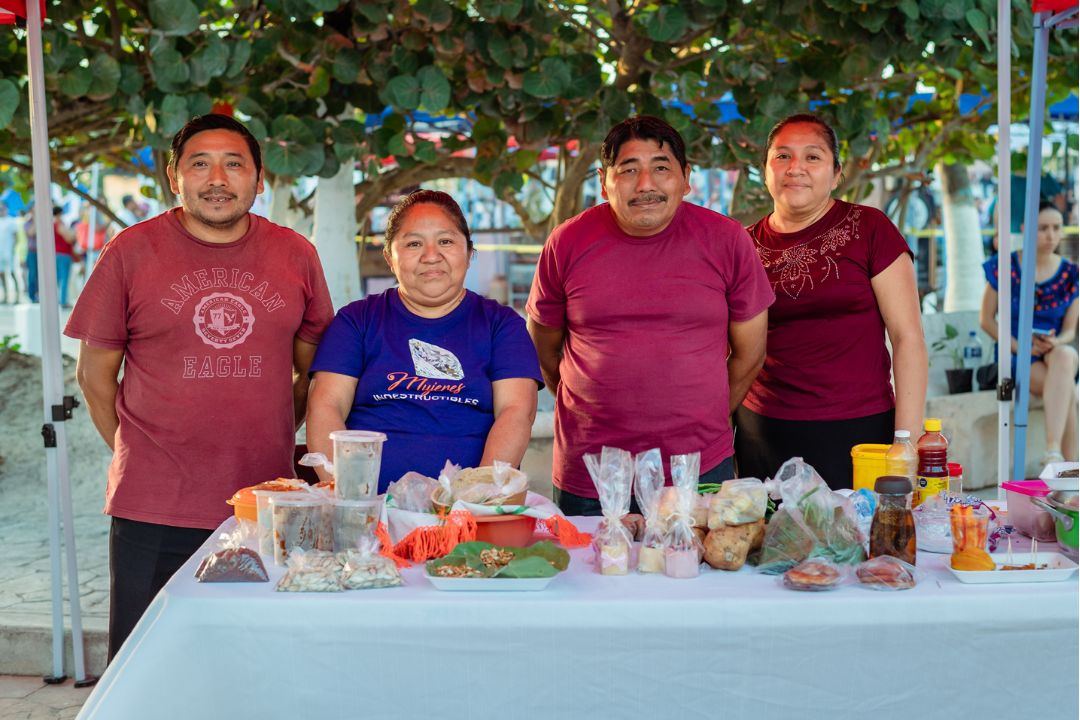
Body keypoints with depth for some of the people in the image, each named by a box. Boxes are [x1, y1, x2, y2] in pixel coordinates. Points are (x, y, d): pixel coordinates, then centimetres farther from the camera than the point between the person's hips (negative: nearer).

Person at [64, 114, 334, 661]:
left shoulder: (295, 255, 5)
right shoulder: (132, 252, 0)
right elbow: (95, 373, 5)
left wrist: (269, 444, 10)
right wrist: (137, 454, 3)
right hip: (153, 511, -1)